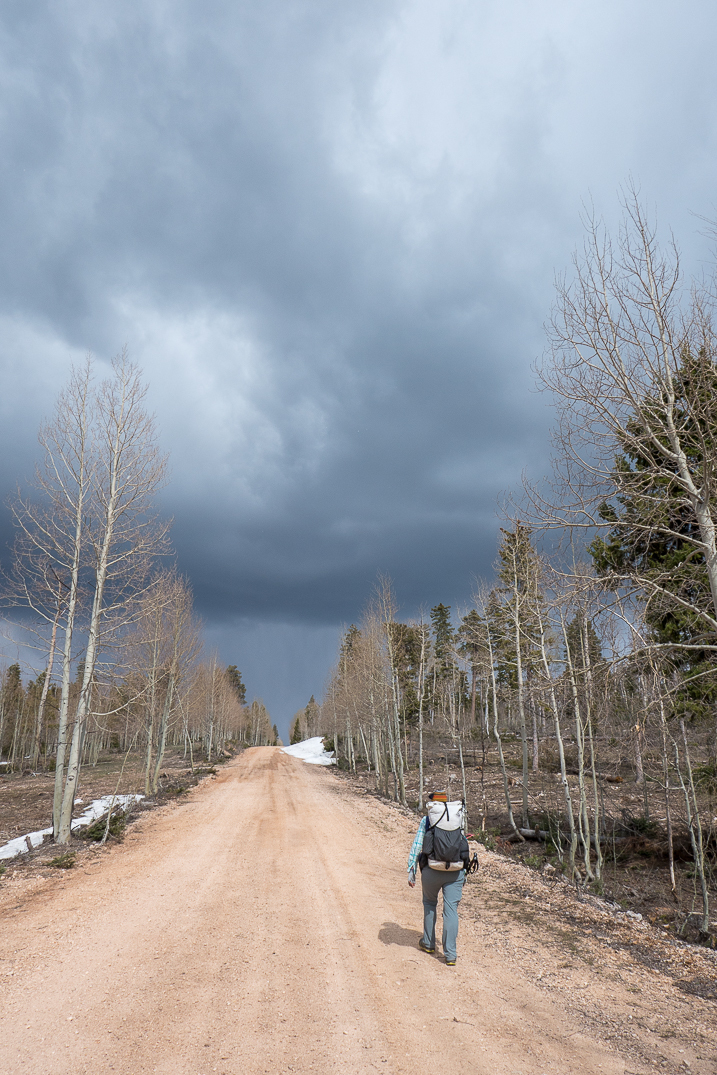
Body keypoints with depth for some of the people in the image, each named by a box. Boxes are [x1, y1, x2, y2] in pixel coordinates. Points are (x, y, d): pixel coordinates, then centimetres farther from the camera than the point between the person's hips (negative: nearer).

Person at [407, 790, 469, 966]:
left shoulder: (427, 820, 2)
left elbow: (417, 846, -2)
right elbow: (464, 845, 12)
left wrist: (411, 870, 2)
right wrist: (463, 873, 19)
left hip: (432, 870, -1)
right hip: (455, 872, 1)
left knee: (429, 903, 22)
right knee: (451, 910, 5)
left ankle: (428, 943, 33)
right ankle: (450, 954, 1)